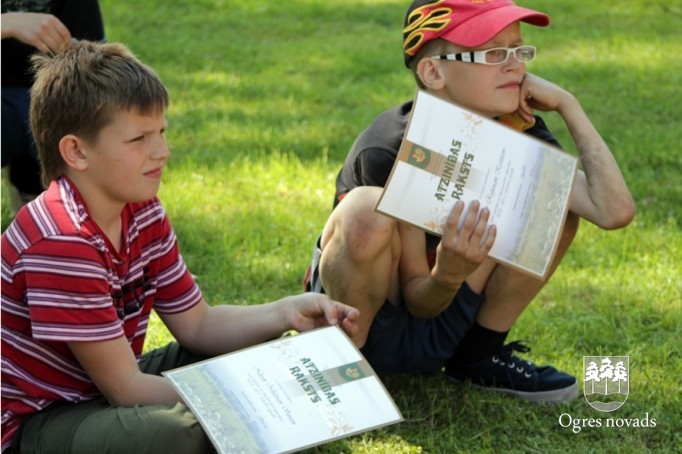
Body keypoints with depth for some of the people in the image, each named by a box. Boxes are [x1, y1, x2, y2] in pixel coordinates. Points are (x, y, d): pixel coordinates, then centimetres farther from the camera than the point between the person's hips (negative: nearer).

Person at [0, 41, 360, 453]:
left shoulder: (144, 215, 0)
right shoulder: (61, 243, -27)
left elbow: (196, 325, 6)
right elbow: (125, 390, -25)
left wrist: (289, 313, -9)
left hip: (110, 387, 9)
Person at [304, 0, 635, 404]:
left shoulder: (517, 132, -9)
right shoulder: (388, 153, -25)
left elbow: (615, 211, -23)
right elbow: (419, 301, -19)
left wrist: (566, 104, -21)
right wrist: (448, 274, -42)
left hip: (437, 337, 6)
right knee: (366, 209, -36)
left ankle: (477, 358, 3)